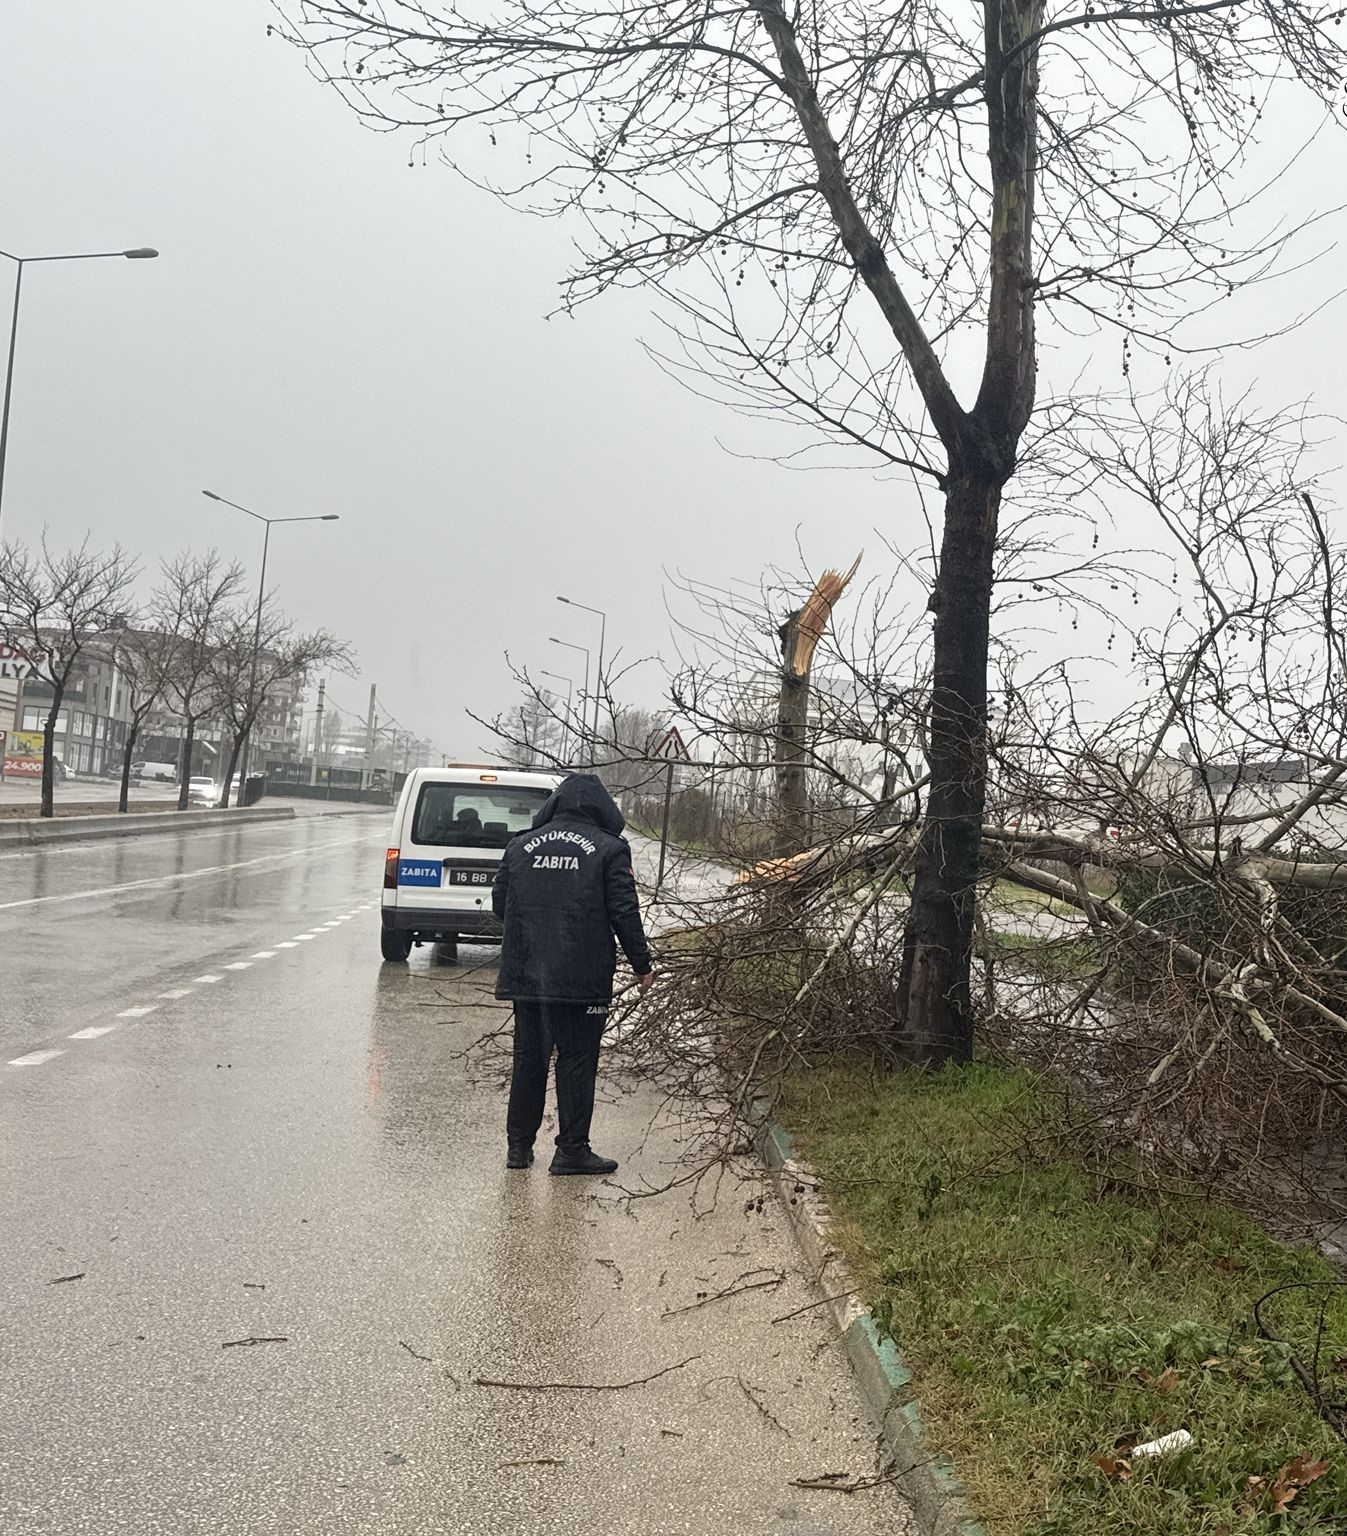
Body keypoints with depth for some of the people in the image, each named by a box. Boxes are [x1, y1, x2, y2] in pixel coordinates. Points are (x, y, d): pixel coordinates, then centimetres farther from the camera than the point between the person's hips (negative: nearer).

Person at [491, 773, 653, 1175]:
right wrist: (642, 964, 3)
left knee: (528, 1059, 14)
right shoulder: (609, 850, -4)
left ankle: (519, 1144, 19)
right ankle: (572, 1149, 5)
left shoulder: (521, 846, 8)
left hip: (525, 975, 4)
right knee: (577, 1060, 3)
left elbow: (499, 904, 12)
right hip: (581, 977, -4)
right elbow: (624, 914, -6)